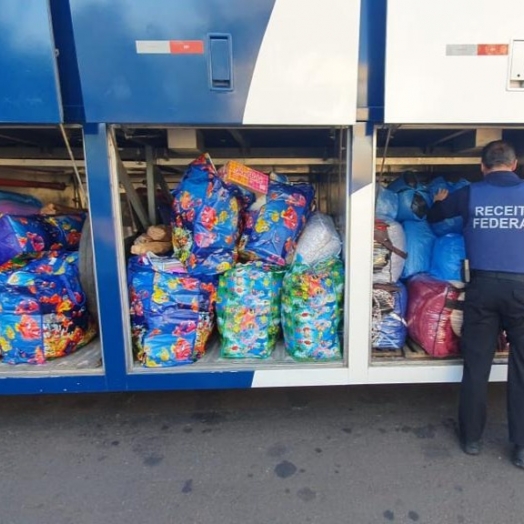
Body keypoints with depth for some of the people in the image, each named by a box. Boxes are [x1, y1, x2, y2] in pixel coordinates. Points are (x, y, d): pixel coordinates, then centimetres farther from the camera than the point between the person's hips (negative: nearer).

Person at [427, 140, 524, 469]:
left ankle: (472, 438, 22)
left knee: (476, 366, 9)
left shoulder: (470, 194, 4)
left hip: (484, 285, 0)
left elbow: (433, 217, 17)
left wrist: (440, 201, 39)